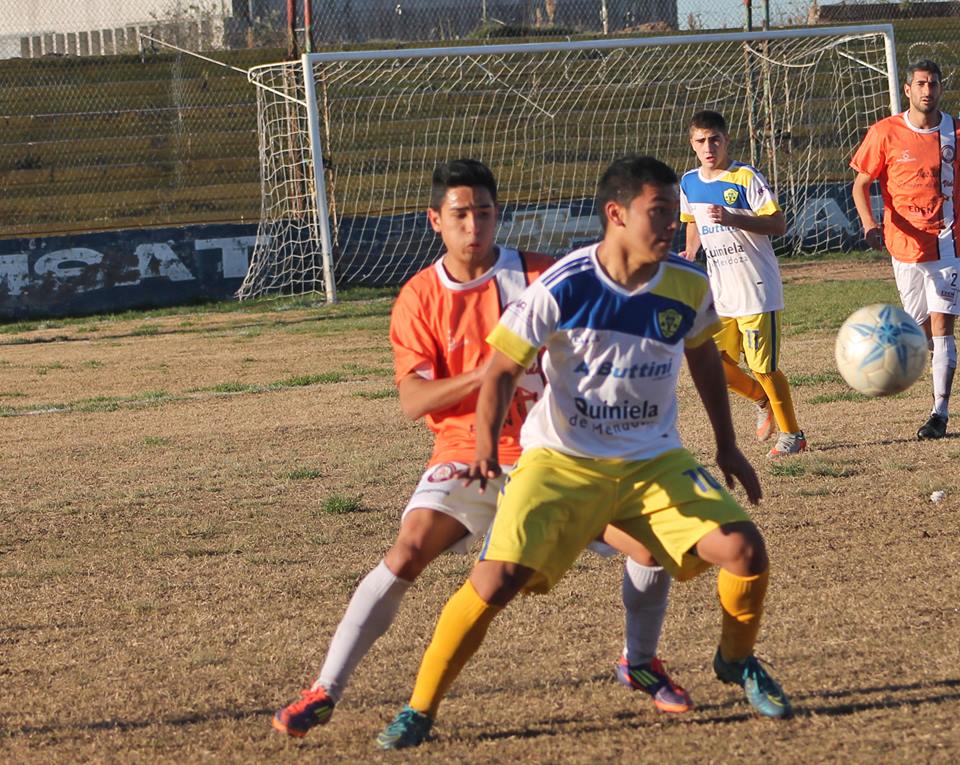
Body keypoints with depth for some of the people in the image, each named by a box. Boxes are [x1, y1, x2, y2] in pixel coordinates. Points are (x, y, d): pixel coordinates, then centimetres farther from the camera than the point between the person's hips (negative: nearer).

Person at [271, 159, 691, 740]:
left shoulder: (541, 277, -3)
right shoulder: (420, 297, -3)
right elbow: (413, 401, -9)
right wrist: (483, 375, -23)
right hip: (466, 456, -1)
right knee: (406, 555, -21)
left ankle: (640, 664, 19)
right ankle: (324, 693, -15)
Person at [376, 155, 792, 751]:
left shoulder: (688, 287, -6)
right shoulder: (563, 288, -18)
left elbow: (704, 356, 15)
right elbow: (503, 370, -11)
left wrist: (727, 446, 18)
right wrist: (487, 448, -26)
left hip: (654, 463, 3)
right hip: (561, 462, -3)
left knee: (744, 549, -14)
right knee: (497, 578, -19)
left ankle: (737, 660, 18)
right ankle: (419, 712, -2)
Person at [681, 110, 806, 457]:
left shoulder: (746, 178, -11)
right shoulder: (689, 183, 8)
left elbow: (778, 224, -15)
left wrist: (732, 219, -26)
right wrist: (690, 254, 7)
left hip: (756, 289, -6)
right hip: (719, 292, 6)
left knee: (763, 367, -5)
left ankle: (792, 434, 12)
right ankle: (763, 400, 31)